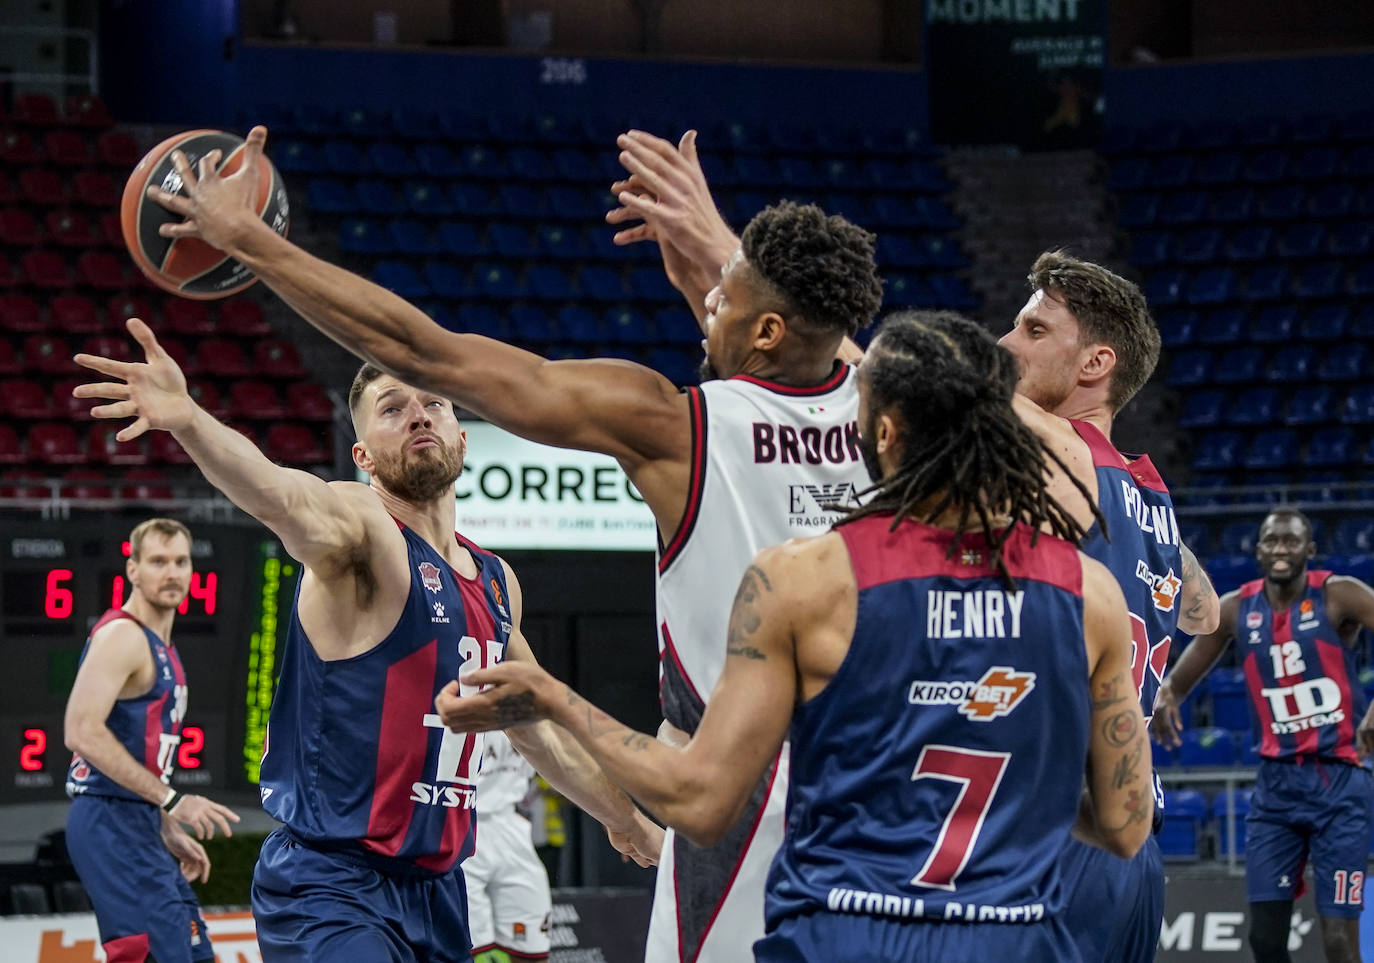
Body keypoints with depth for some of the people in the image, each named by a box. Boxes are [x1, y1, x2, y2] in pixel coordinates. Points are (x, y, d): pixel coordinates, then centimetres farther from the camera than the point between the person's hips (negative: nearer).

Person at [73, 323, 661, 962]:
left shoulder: (496, 582, 15)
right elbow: (280, 498, -33)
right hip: (330, 890, -8)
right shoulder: (361, 530, -9)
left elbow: (537, 729, 31)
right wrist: (187, 421, -55)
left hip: (436, 888, 8)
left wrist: (626, 820, 43)